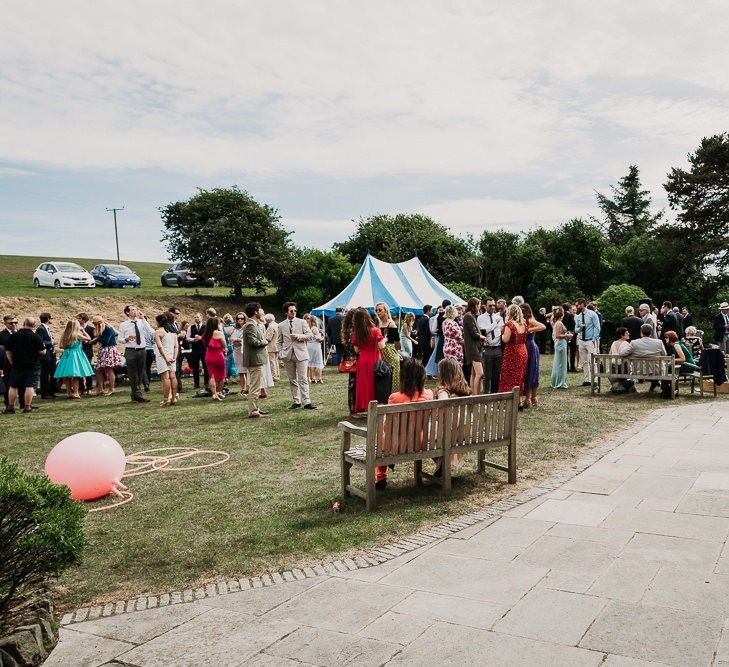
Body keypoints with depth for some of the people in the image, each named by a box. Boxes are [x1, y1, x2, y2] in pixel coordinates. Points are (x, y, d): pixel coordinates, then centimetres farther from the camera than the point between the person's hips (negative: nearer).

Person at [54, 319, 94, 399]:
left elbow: (61, 346, 9)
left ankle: (69, 392, 11)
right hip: (75, 355, -5)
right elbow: (89, 338, -2)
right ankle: (75, 393, -6)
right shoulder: (77, 334, -10)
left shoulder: (65, 335, 5)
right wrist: (83, 331, 8)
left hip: (67, 355, 6)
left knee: (67, 377, 7)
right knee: (76, 376, -3)